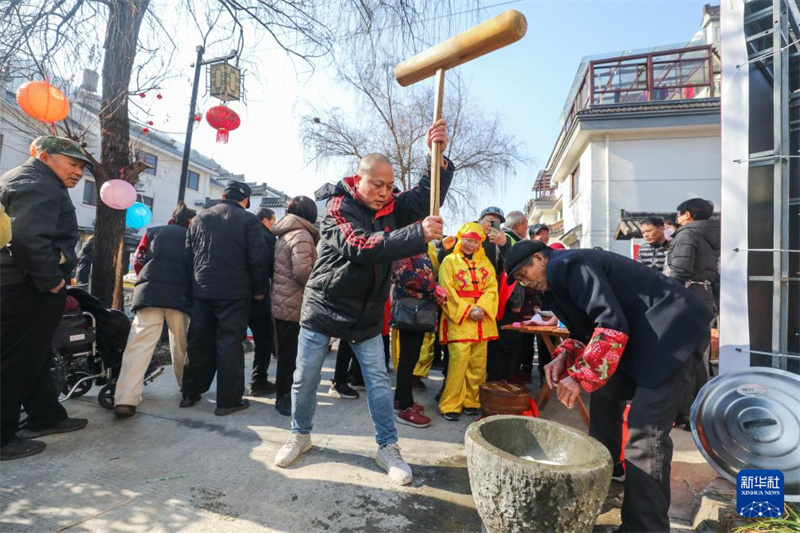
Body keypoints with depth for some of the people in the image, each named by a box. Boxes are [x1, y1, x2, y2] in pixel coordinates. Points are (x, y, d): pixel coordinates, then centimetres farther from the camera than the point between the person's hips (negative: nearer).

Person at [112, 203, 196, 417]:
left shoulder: (153, 232, 20)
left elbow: (138, 262, 15)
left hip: (150, 292, 0)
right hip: (180, 294, 0)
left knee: (140, 345, -7)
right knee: (181, 344, 14)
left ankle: (126, 399, -17)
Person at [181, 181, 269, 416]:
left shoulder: (200, 218, 11)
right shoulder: (248, 220, -5)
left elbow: (188, 256, 12)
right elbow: (258, 258, -11)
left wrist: (197, 282, 19)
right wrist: (259, 289, -1)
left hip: (202, 291, 5)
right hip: (234, 293, -5)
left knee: (198, 343, 14)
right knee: (230, 344, 0)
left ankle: (190, 394, 24)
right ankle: (228, 401, 6)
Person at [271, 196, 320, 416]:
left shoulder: (285, 234, 14)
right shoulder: (302, 235, -14)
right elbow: (302, 271, -24)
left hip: (282, 302, 9)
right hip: (294, 305, -9)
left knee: (286, 351, 18)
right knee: (292, 353, 1)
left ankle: (284, 394, 29)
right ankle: (284, 396, 11)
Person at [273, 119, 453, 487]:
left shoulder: (391, 207, -1)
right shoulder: (338, 206, -17)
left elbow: (429, 194, -12)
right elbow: (363, 247, -33)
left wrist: (439, 155, -30)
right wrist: (418, 234, -42)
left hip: (367, 315, 3)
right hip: (323, 308, -3)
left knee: (379, 381, 6)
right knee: (305, 380, 10)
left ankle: (388, 448, 21)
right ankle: (300, 436, 34)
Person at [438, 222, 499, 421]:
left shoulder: (485, 262, 15)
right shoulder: (450, 261, 2)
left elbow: (492, 288, 6)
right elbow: (447, 292, -6)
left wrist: (482, 308, -11)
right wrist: (467, 311, -13)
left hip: (482, 321, 5)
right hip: (459, 319, -5)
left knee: (478, 364, 7)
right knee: (459, 362, -11)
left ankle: (471, 401, 20)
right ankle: (450, 405, 0)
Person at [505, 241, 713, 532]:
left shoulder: (566, 265, -16)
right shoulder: (563, 275, 14)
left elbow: (612, 324, -25)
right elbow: (590, 327, 16)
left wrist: (580, 377, -21)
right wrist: (564, 357, -1)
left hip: (672, 329, -10)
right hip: (641, 333, 11)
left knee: (645, 430, -13)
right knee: (605, 398, 16)